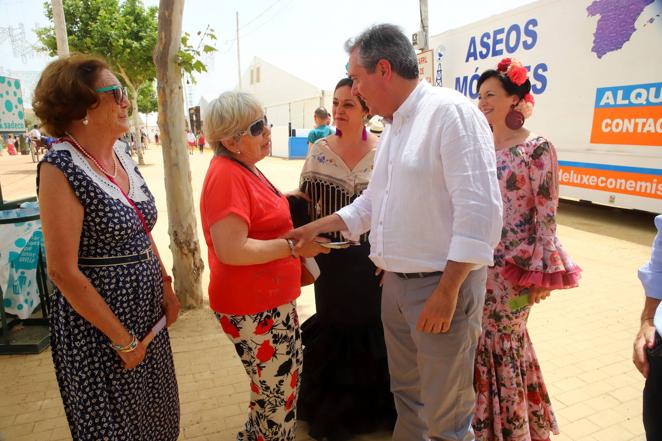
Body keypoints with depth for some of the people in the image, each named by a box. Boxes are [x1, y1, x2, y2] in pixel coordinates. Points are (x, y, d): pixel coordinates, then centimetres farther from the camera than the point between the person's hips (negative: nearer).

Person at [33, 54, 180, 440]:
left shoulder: (121, 154, 2)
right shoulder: (61, 167, -19)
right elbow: (63, 271, -20)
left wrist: (166, 288, 8)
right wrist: (122, 338, -15)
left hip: (148, 315, 7)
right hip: (98, 321, -6)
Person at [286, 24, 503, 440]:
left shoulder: (451, 112, -14)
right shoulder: (393, 127, 14)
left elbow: (480, 209, -21)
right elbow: (374, 201, 20)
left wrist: (448, 290, -20)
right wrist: (315, 228, 18)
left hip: (442, 284, -8)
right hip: (396, 282, 8)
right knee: (406, 393, 23)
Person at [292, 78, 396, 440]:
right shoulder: (319, 151, -1)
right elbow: (305, 205, 4)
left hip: (373, 258, -1)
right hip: (331, 261, 1)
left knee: (373, 325, 11)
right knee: (334, 325, 14)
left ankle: (373, 404, 37)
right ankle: (334, 407, 37)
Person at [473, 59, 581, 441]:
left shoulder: (537, 148, -10)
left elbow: (547, 213, -12)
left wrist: (544, 271, -13)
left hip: (514, 263, -6)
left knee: (502, 341, 6)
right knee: (484, 339, 15)